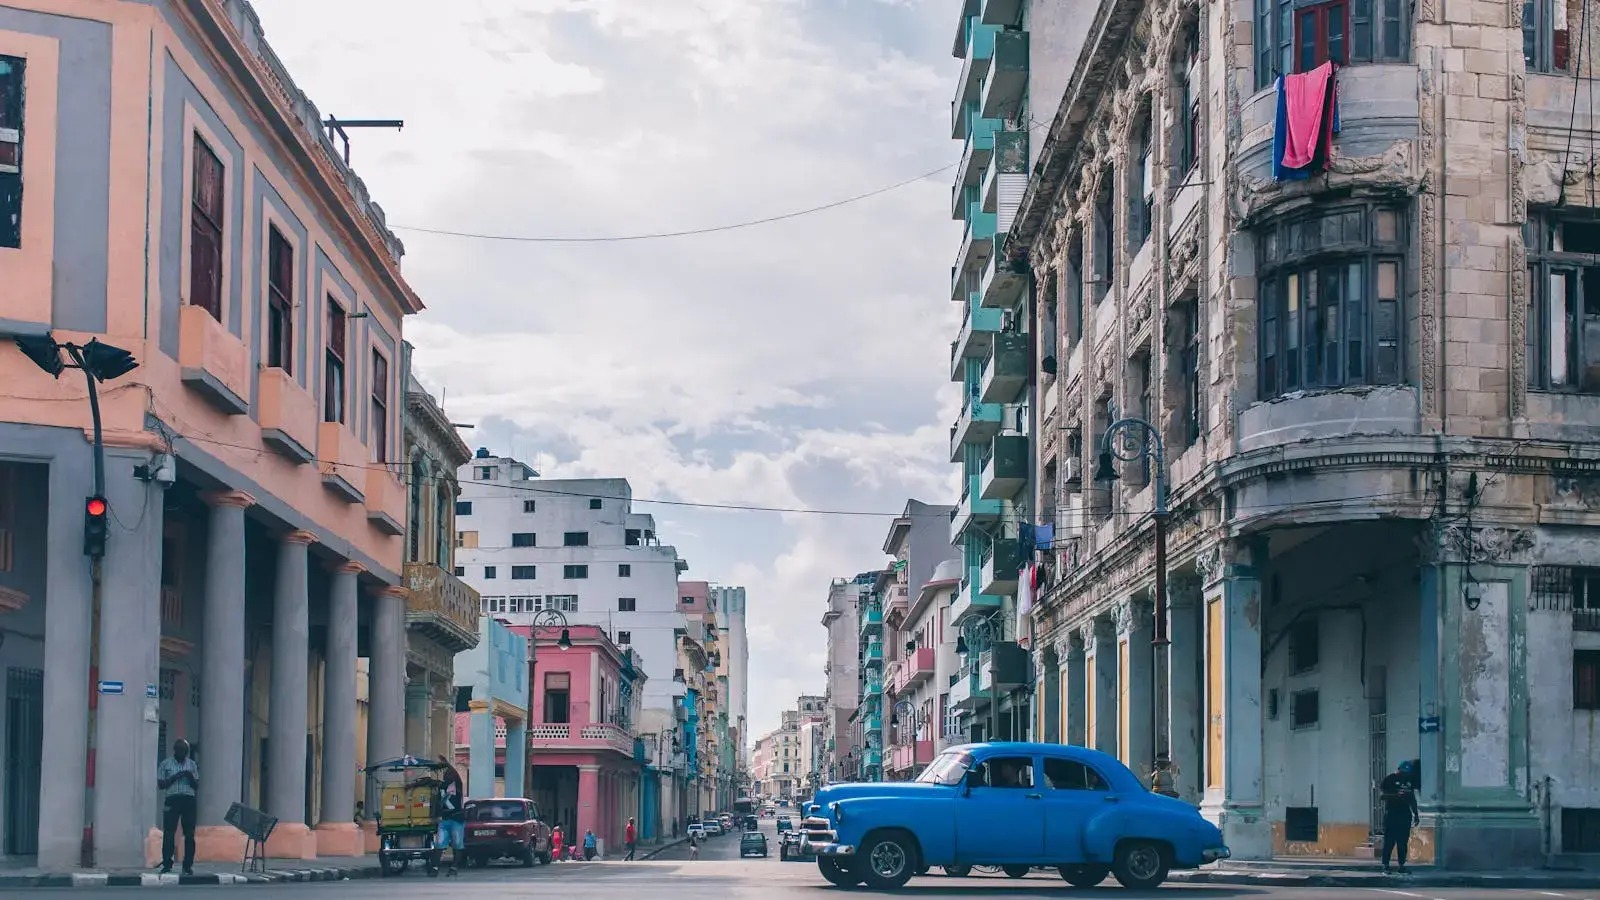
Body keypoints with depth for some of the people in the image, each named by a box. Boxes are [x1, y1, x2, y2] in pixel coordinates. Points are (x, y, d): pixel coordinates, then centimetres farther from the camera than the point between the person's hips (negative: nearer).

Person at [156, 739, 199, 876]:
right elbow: (160, 784, 1)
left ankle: (188, 866, 4)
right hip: (172, 799, -2)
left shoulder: (191, 764, 11)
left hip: (189, 800, 2)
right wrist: (175, 777, -11)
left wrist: (191, 777, -9)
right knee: (168, 833, -5)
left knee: (189, 834, 0)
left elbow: (197, 785, 12)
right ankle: (166, 865, -1)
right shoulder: (165, 764, 5)